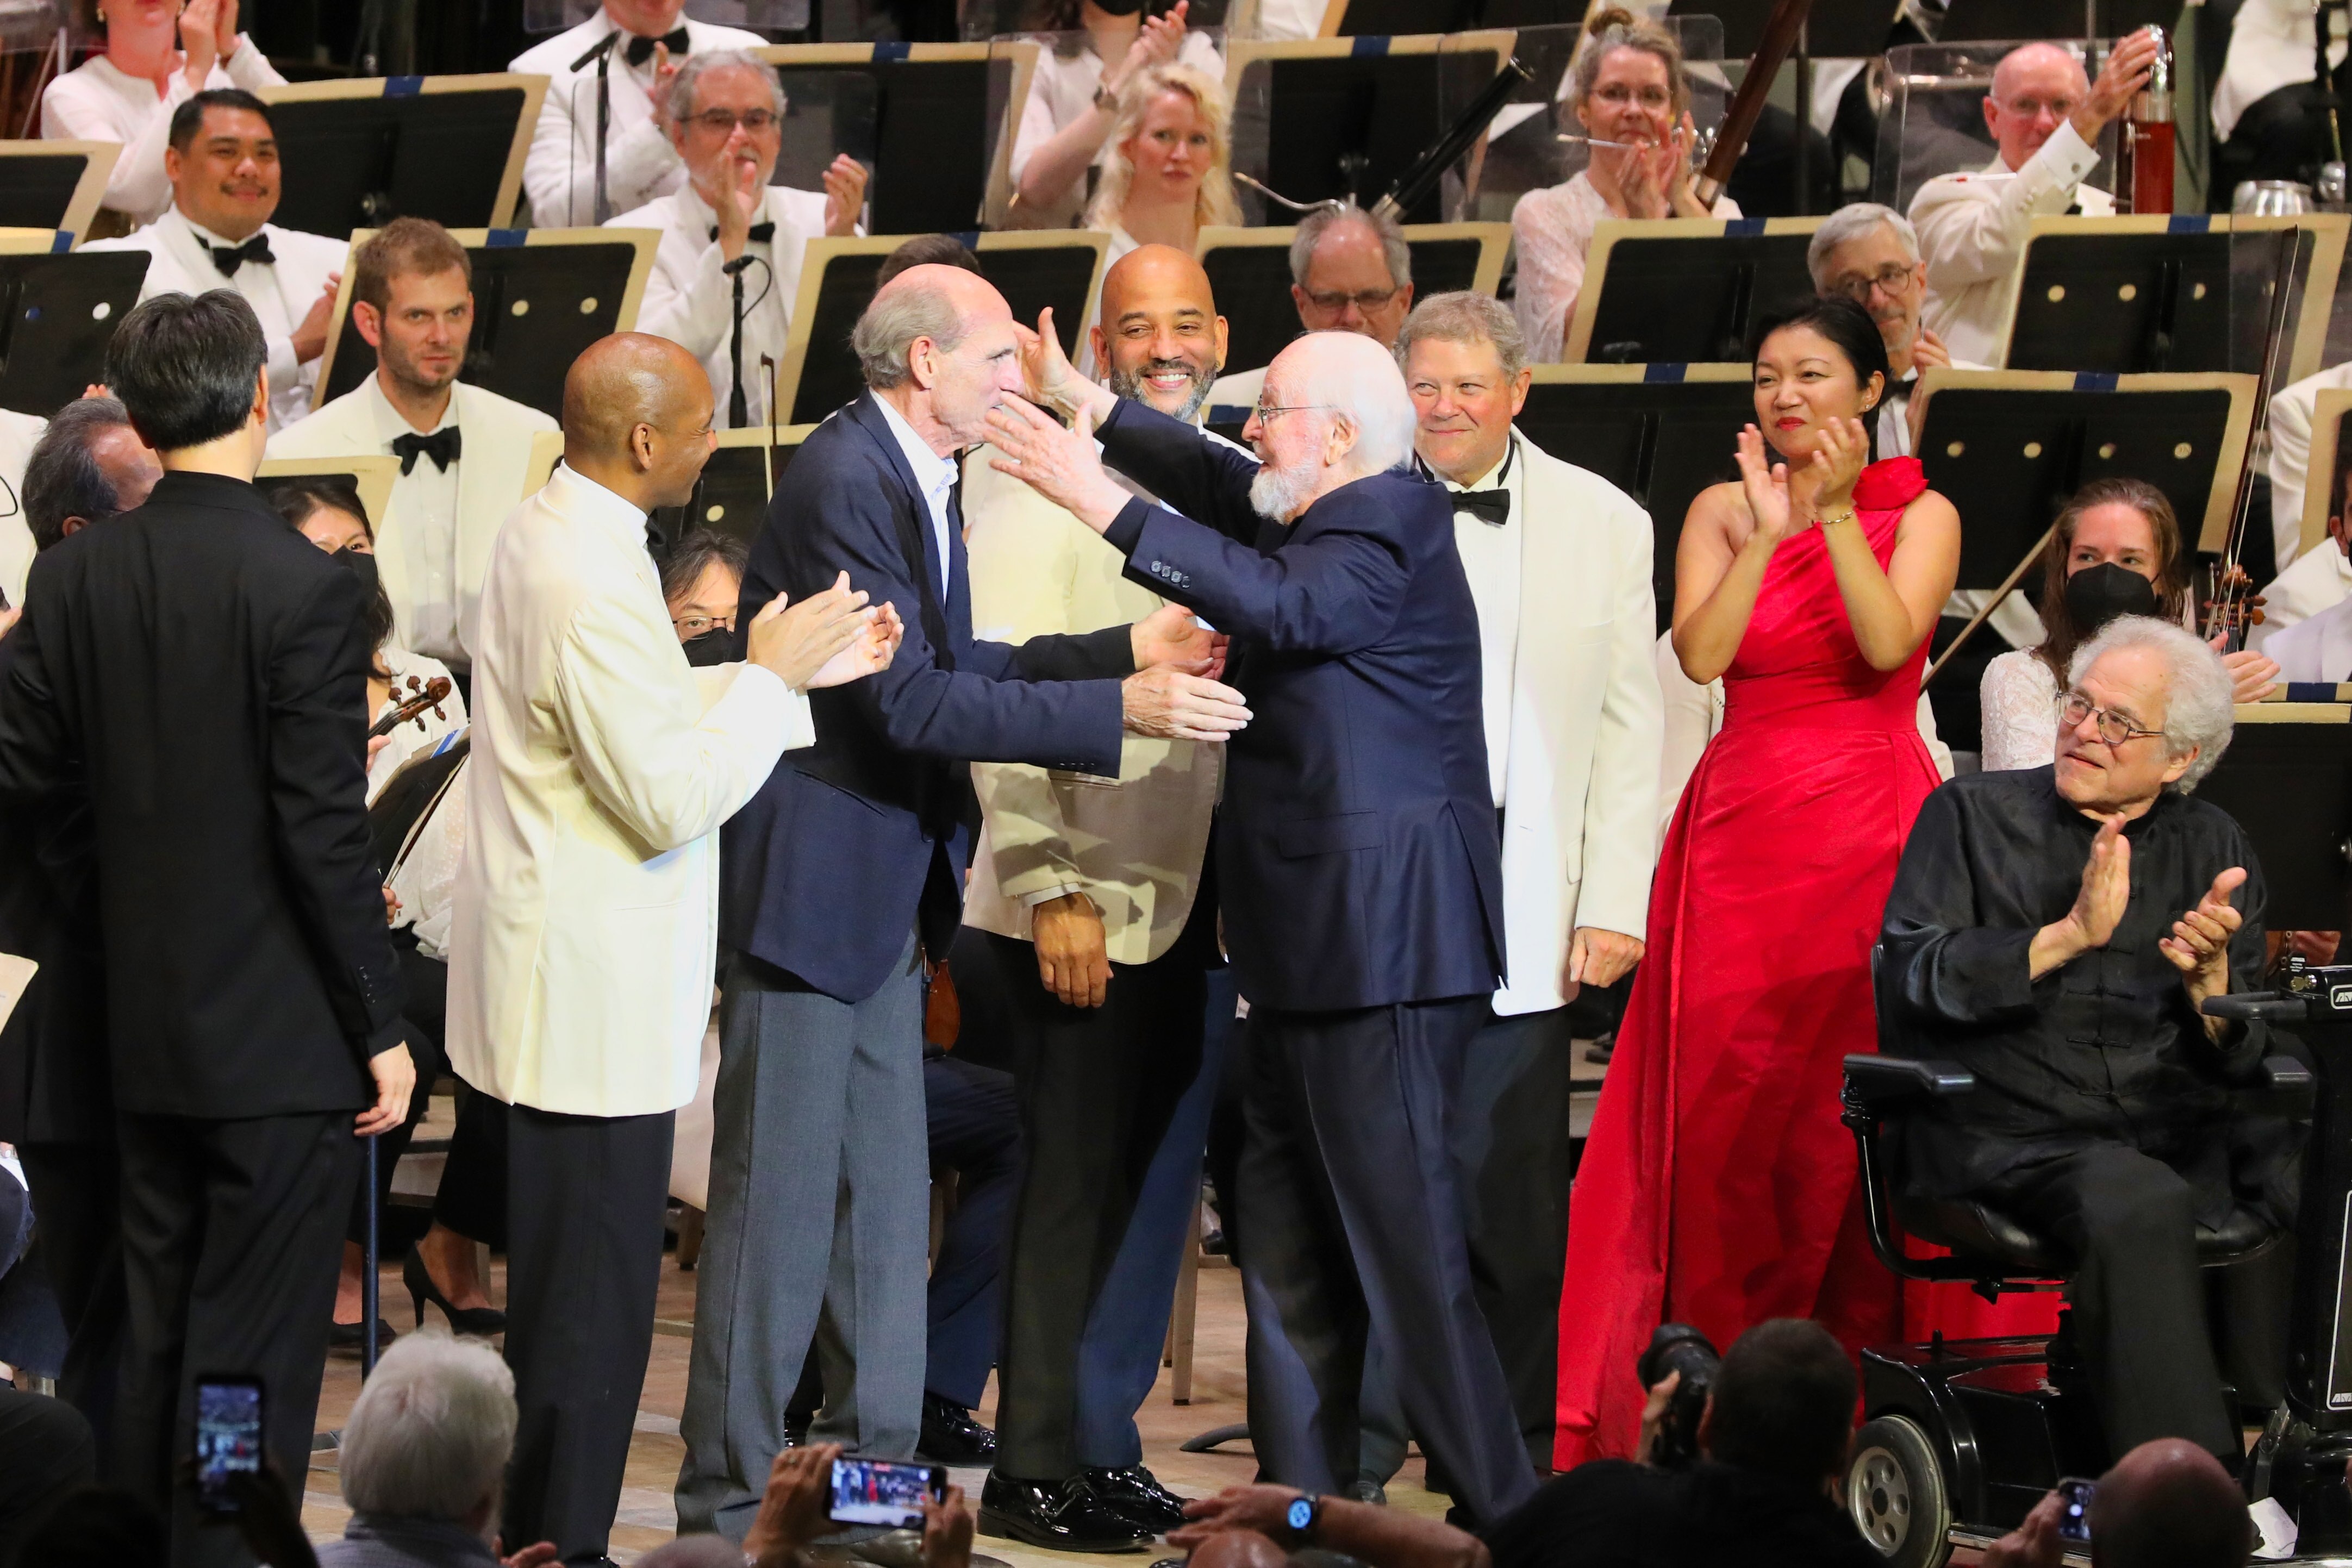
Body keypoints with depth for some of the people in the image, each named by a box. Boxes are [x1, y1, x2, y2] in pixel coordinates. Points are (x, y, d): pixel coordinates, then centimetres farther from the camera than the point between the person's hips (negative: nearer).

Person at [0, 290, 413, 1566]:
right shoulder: (301, 588, -17)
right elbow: (324, 836, -17)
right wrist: (381, 1029, -9)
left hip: (143, 1031, 6)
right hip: (283, 1034, -6)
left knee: (159, 1339, 16)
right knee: (254, 1358, 1)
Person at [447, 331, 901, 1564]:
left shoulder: (550, 532, 9)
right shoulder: (592, 584, -24)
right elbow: (670, 801, -23)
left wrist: (797, 670, 10)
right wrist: (770, 676, -12)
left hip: (563, 981, 11)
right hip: (590, 995, -11)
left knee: (567, 1287, 18)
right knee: (590, 1303, -3)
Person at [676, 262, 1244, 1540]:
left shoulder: (916, 476, 11)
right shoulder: (843, 480, -20)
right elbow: (913, 701, -25)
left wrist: (1126, 651, 8)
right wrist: (1120, 709, -24)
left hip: (885, 901, 10)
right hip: (807, 891, -10)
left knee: (885, 1204, 14)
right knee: (777, 1201, -3)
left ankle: (877, 1467, 21)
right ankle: (727, 1493, 4)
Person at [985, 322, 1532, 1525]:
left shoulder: (1385, 531, -14)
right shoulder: (1330, 521, 17)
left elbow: (1283, 604, -31)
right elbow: (1228, 492, 34)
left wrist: (1106, 505, -33)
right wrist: (1088, 406, 34)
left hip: (1378, 948, -11)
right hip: (1311, 952, 11)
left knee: (1405, 1248, -10)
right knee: (1289, 1250, 12)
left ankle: (1502, 1515, -8)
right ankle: (1306, 1512, 17)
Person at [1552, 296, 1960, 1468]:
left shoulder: (1920, 514, 3)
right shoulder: (1724, 509, 8)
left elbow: (1888, 644, -14)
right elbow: (1699, 654, -8)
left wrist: (1835, 513, -18)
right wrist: (1769, 529, -15)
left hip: (1871, 830, -2)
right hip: (1746, 829, 2)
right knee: (1727, 1097, -2)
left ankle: (1853, 1360, 5)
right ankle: (1724, 1362, 4)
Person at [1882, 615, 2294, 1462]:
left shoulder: (2213, 846, 16)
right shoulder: (1974, 815, 10)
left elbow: (2237, 1064, 9)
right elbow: (1910, 979, -6)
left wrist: (2210, 979, -13)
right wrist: (2068, 937, -13)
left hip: (2179, 1131, 4)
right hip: (2011, 1133, -3)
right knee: (2139, 1203, -35)